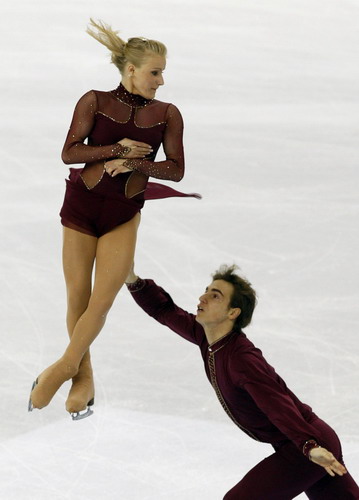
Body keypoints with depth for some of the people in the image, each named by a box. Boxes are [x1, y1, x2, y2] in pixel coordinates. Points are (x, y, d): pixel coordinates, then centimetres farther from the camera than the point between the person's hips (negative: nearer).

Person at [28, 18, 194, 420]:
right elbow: (69, 153, -10)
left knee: (102, 301, -8)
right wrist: (119, 149, -17)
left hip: (124, 214, 1)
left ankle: (62, 368, 7)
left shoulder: (167, 114, 0)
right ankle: (83, 378, 20)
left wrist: (134, 163, -17)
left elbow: (176, 169, -2)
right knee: (78, 298, 5)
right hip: (82, 206, -1)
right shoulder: (95, 102, -4)